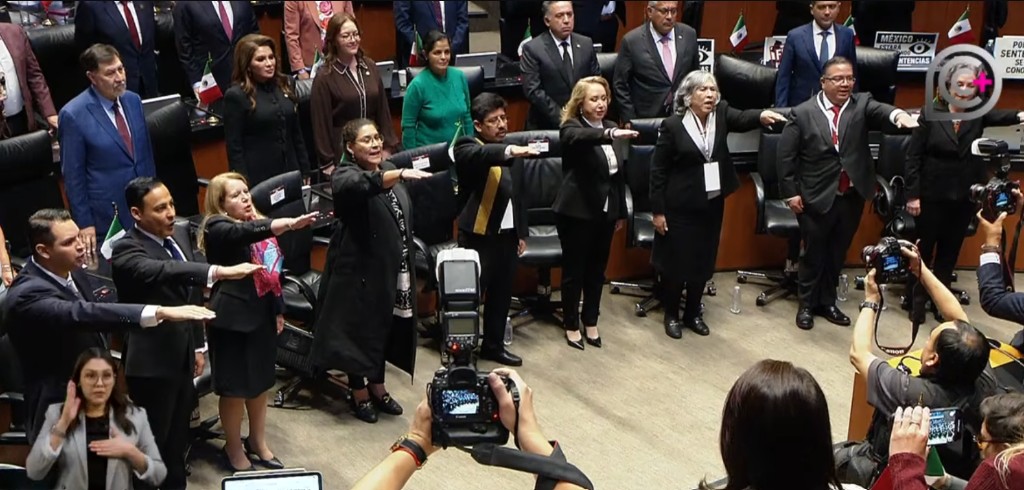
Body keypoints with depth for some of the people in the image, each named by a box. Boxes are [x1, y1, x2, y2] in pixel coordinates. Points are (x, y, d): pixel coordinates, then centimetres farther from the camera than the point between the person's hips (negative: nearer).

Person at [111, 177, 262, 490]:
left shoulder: (179, 235, 4)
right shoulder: (126, 251, -20)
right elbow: (166, 271, -41)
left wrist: (199, 345, 15)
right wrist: (219, 272, -52)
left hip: (182, 358, 7)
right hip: (152, 364, -7)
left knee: (177, 440, 21)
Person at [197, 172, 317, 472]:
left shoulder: (258, 225, 11)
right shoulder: (217, 228, -13)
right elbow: (245, 232, -35)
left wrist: (278, 310, 16)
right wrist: (290, 223, -48)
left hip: (262, 315, 7)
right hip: (233, 319, -7)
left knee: (261, 383, 18)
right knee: (235, 389, 3)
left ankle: (258, 442, 34)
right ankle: (234, 452, 19)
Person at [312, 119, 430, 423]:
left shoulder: (388, 169, 9)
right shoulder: (344, 175, -14)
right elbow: (362, 185, -40)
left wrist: (407, 265, 21)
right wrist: (400, 175, -54)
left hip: (391, 270, 7)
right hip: (360, 270, -7)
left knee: (385, 329, 16)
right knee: (360, 330, 4)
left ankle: (378, 387, 31)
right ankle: (360, 395, 19)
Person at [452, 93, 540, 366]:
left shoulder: (511, 150, 11)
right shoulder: (468, 148, -10)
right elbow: (481, 155, -35)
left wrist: (522, 232, 17)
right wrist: (508, 152, -53)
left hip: (507, 234, 7)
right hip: (479, 235, -7)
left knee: (502, 295, 16)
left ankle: (493, 346, 31)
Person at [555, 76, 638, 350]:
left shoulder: (610, 127, 7)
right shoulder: (572, 128, -12)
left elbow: (617, 173, 13)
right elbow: (582, 137, -38)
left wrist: (620, 211, 13)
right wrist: (611, 134, -56)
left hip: (604, 211, 6)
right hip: (577, 212, -6)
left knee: (597, 270, 14)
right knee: (574, 271, 4)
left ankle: (591, 323, 27)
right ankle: (571, 326, 18)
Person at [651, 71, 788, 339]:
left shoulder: (721, 113, -3)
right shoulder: (673, 125, -13)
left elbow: (741, 119, -24)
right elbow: (658, 170, -10)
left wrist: (761, 115, -47)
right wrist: (658, 210, -11)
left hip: (712, 204, 4)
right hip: (680, 205, -4)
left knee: (703, 262, 13)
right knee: (676, 262, 5)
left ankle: (693, 313, 31)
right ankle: (671, 315, 24)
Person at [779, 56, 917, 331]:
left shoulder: (861, 104, 0)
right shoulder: (802, 113, -6)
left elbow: (879, 111, -23)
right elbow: (786, 156, -4)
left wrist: (898, 114, -45)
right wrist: (791, 192, -7)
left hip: (852, 196, 3)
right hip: (816, 197, -3)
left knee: (837, 253, 16)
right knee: (814, 253, 9)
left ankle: (827, 302, 32)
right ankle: (807, 304, 26)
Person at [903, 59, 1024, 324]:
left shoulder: (978, 114, 0)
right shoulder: (931, 114, -8)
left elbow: (999, 116, -23)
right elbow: (913, 156, -8)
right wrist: (912, 194, -12)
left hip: (964, 198, 3)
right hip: (932, 196, -3)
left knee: (950, 252, 13)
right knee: (924, 249, 8)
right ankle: (915, 301, 22)